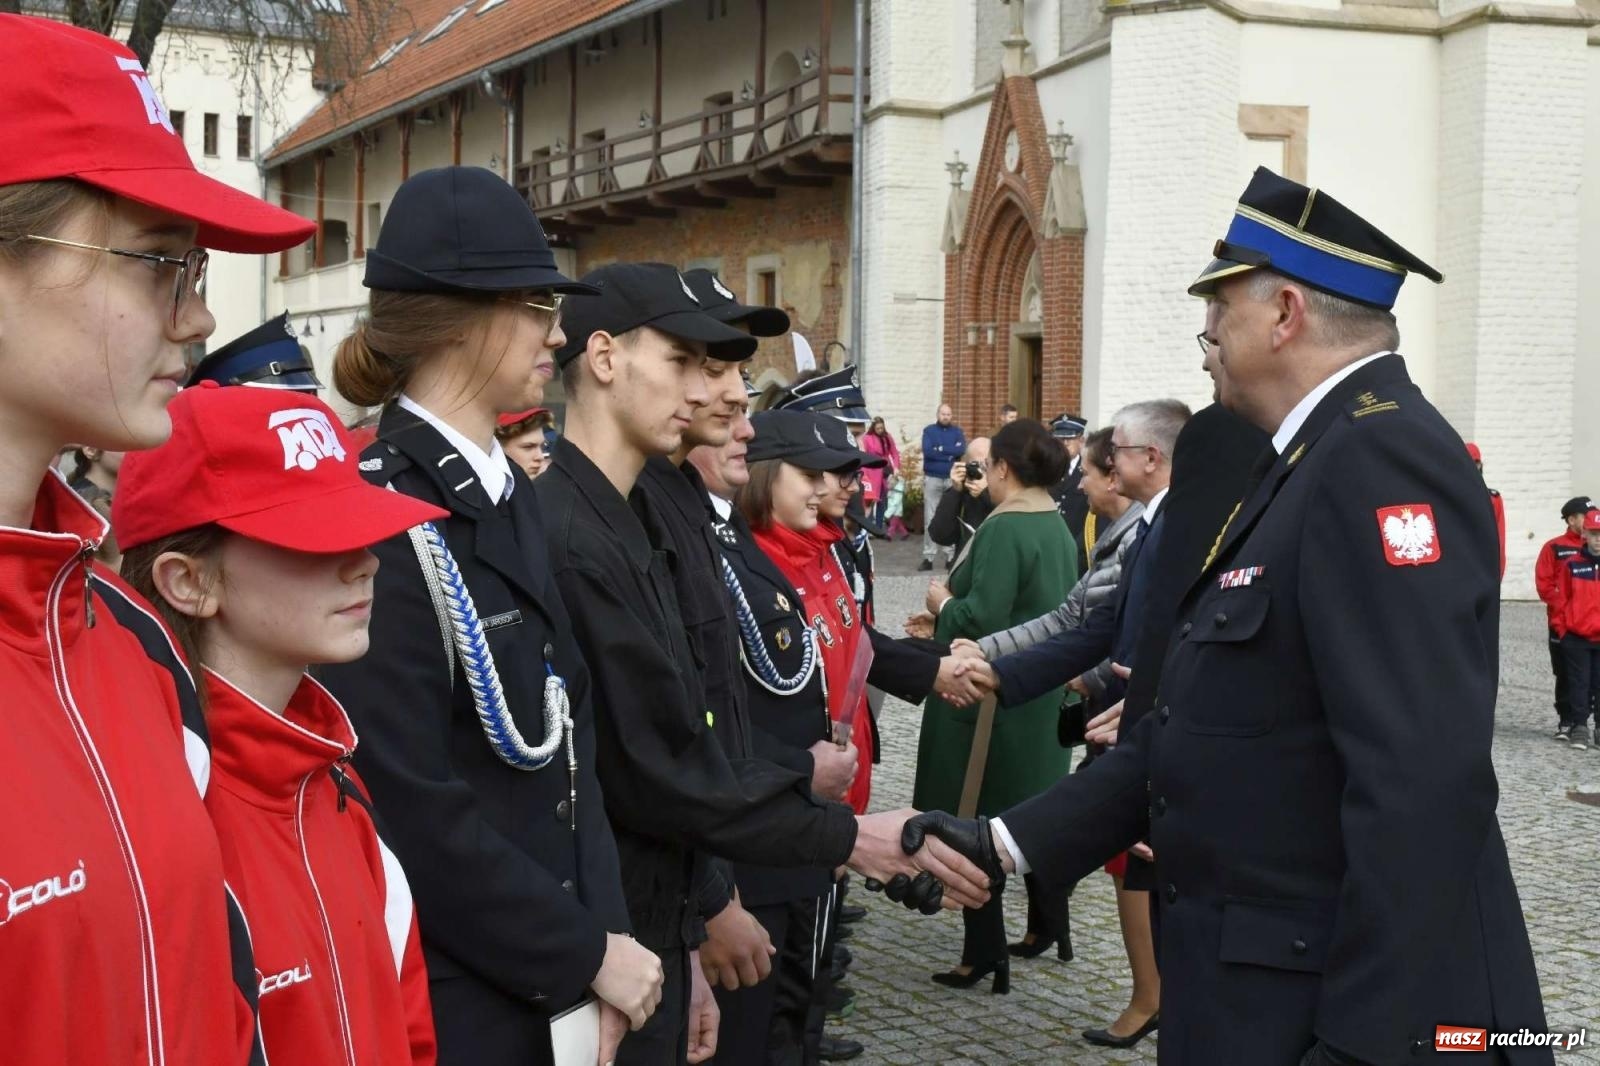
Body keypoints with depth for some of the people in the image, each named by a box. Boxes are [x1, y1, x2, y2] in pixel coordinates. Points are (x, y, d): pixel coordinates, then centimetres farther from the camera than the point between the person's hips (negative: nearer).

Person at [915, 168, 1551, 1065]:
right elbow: (1196, 734, 13)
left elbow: (1423, 785, -27)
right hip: (1252, 986, 9)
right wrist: (1009, 840, 9)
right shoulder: (1317, 463, 13)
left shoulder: (1382, 456, -19)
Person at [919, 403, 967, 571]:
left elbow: (962, 450, -10)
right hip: (932, 479, -1)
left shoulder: (957, 431, 8)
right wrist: (950, 454, -9)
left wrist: (940, 450, -11)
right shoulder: (929, 430, 5)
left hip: (952, 479, 1)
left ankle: (951, 556, 5)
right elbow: (927, 451, -11)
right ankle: (929, 557, 0)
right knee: (930, 518, -2)